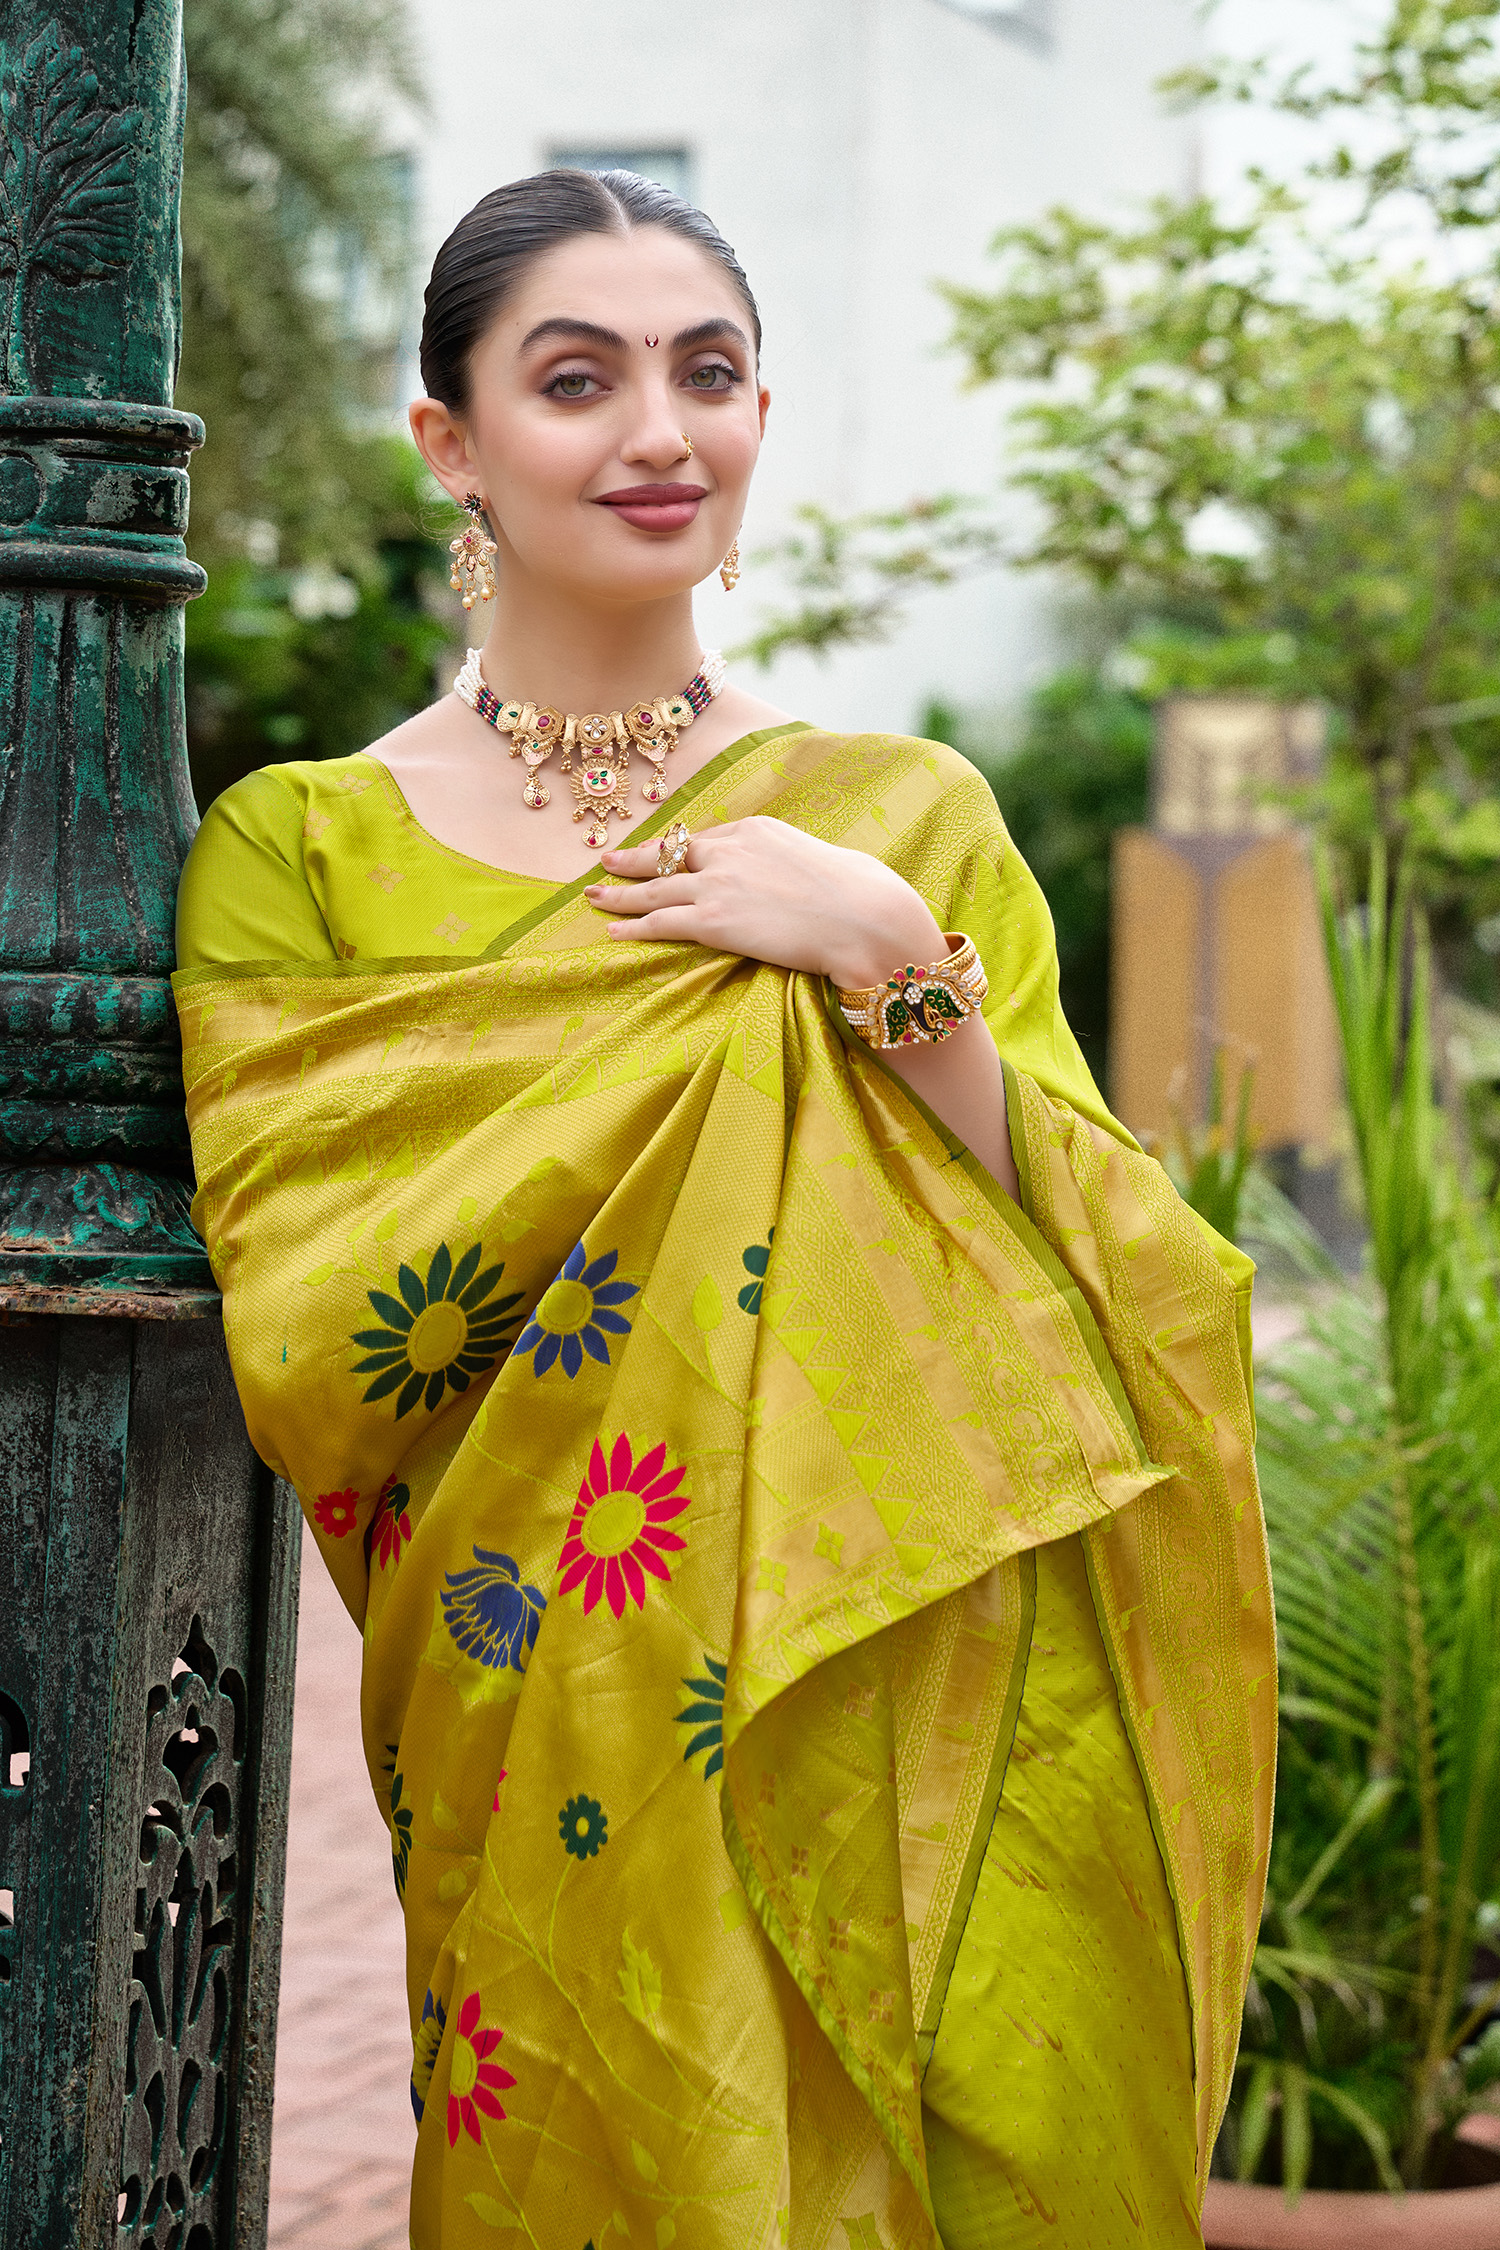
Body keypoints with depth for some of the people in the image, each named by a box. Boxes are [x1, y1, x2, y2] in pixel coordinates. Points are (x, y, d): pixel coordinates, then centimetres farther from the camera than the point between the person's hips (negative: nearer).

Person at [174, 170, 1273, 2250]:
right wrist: (688, 1004, -10)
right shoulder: (301, 853, 1)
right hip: (561, 1747, -1)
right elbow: (301, 1339, -10)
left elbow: (1109, 1307, 0)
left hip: (924, 1722, 2)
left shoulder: (911, 821, 7)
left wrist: (895, 970, -14)